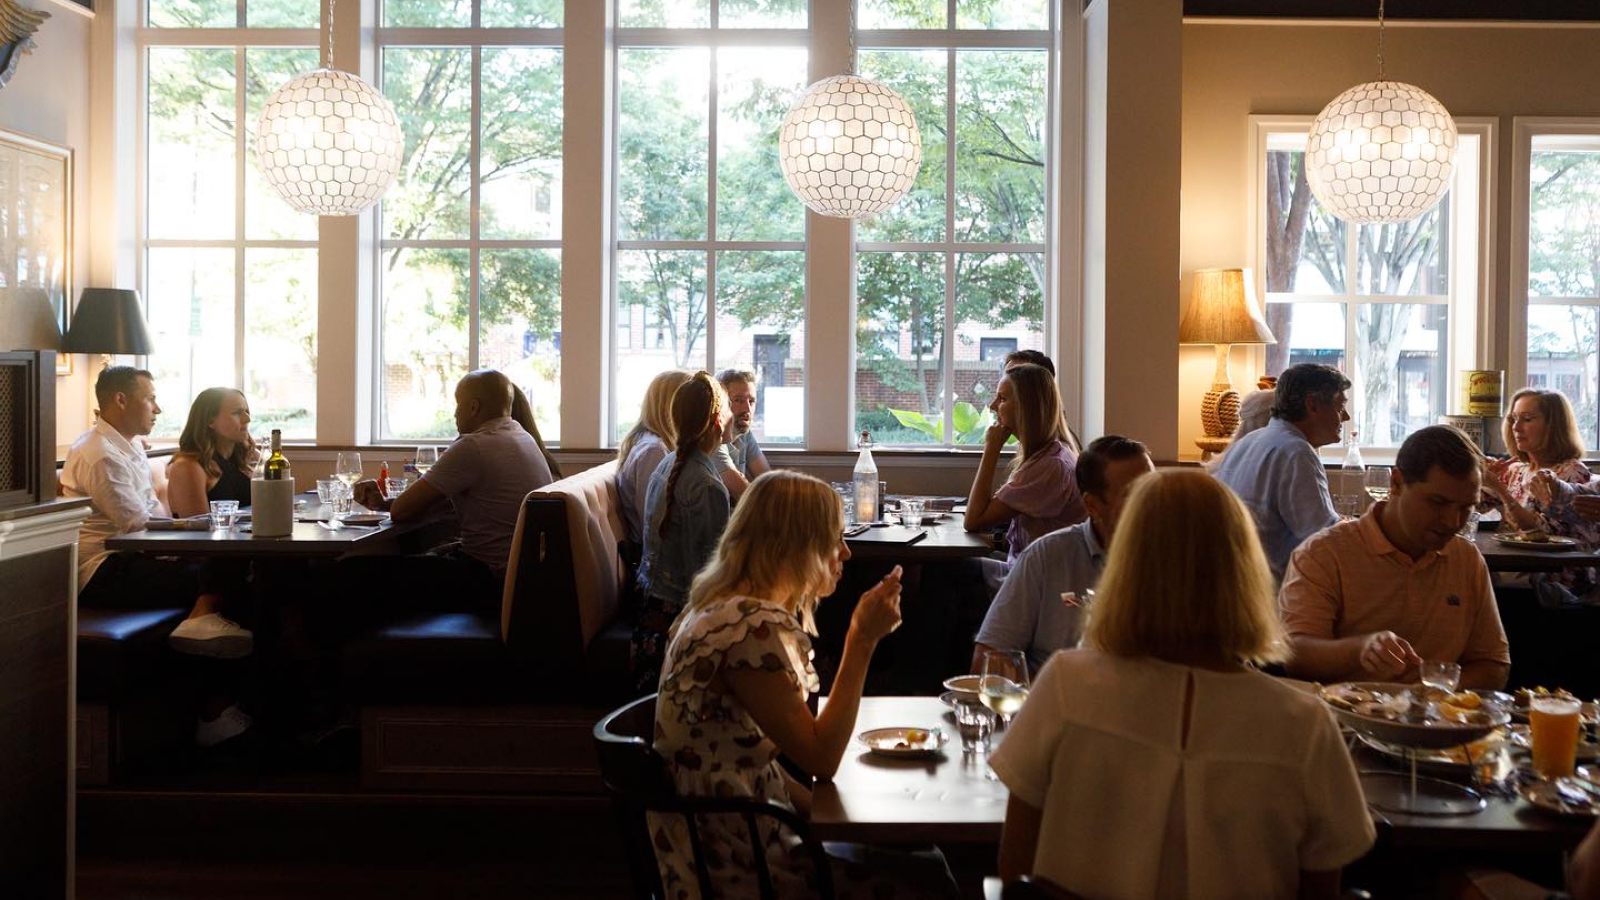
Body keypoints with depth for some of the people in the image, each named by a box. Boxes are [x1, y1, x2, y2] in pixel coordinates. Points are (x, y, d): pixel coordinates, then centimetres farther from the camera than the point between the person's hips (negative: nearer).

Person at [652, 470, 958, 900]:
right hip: (735, 864, -10)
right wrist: (863, 639, -20)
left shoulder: (727, 607, 7)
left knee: (923, 855, 14)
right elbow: (821, 758, -21)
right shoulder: (752, 627, -25)